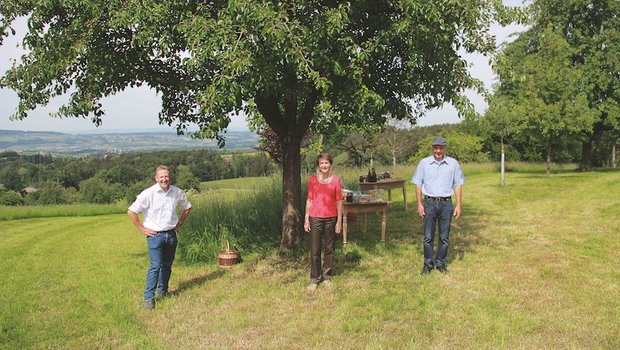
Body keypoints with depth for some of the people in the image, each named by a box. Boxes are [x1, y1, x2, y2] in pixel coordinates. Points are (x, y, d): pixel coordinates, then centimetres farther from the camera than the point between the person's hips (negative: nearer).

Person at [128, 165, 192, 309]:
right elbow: (131, 211, -13)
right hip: (155, 235, -5)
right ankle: (148, 298, -3)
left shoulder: (177, 192, 0)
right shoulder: (148, 193, -13)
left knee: (167, 265, 13)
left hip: (171, 234, 5)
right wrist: (142, 229, -11)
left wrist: (179, 223, 10)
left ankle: (163, 292, 28)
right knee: (155, 266, -10)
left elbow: (187, 207, 19)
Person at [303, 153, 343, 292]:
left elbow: (339, 201, 1)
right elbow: (309, 200, 4)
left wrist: (339, 221, -1)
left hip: (331, 218, 0)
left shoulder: (336, 180, -1)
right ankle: (314, 279, 13)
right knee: (314, 250, 3)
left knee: (329, 248, 10)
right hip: (315, 218, 0)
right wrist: (306, 219, 0)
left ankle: (327, 276, 25)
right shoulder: (312, 180, 1)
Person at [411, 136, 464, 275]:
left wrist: (458, 205, -1)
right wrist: (419, 204, -4)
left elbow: (458, 185, 5)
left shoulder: (453, 163, 2)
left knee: (444, 237, 8)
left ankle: (441, 264, 20)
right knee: (428, 236, 3)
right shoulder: (424, 163, 0)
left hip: (446, 203, 1)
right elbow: (418, 185, 2)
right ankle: (427, 265, 14)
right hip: (429, 203, -1)